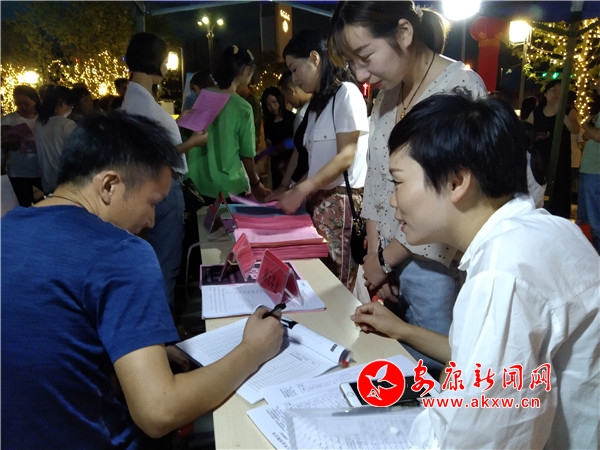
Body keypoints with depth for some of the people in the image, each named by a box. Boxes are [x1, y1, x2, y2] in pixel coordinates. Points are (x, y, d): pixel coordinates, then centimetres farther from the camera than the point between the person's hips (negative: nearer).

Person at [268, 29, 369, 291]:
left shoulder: (346, 93, -5)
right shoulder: (317, 104, 20)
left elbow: (346, 157, -13)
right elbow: (317, 161, 15)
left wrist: (299, 191, -17)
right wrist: (292, 192, 5)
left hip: (341, 201, -7)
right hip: (318, 201, 7)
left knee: (338, 284, -5)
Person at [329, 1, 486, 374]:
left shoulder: (461, 88, -17)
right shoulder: (388, 93, 6)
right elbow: (377, 179, 8)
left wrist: (384, 258, -7)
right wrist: (374, 255, 0)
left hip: (435, 266, -6)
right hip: (388, 261, 7)